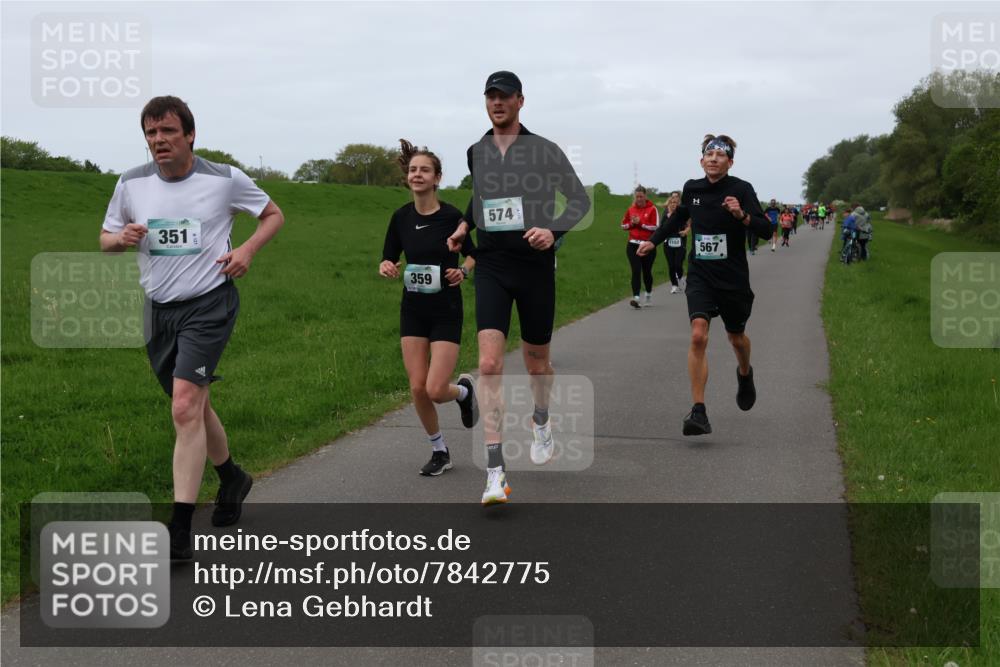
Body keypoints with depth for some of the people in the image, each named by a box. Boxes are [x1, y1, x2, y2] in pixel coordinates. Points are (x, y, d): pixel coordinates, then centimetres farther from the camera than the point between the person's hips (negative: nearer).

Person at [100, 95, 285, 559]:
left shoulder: (225, 180, -5)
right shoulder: (132, 183, 3)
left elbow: (273, 214, 10)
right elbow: (106, 238, 15)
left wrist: (247, 249, -8)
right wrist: (122, 238, -9)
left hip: (209, 304, -5)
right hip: (159, 309, 5)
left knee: (186, 408, -19)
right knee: (194, 408, 18)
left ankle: (180, 530, -18)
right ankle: (231, 479, 45)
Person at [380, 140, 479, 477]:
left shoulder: (451, 216, -12)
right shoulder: (401, 217, -1)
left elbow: (473, 254, 3)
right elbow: (388, 259, 8)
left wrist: (463, 270, -17)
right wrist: (387, 268, -15)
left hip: (446, 310, -4)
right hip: (413, 309, 4)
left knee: (435, 390, -12)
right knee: (417, 388, -1)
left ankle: (464, 390, 25)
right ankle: (439, 451, 20)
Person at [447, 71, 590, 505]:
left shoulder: (544, 150, -2)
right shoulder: (476, 152, 10)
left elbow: (580, 199, 0)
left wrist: (553, 230, -16)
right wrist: (466, 223, 16)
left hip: (534, 265, -1)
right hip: (491, 267, 2)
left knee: (536, 362, 13)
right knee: (489, 363, -16)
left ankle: (541, 423, 49)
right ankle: (496, 474, -19)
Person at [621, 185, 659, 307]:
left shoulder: (652, 209, -3)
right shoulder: (631, 209, 8)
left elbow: (656, 227, -11)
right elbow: (623, 225, 16)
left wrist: (640, 223, -16)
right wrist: (632, 223, -5)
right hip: (633, 245, 2)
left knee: (646, 272, 9)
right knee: (636, 271, -11)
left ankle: (649, 294, 34)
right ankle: (636, 298, -18)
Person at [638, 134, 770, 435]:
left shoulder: (741, 189, -10)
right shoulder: (692, 189, 2)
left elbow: (766, 229, -17)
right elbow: (680, 216, 24)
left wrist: (742, 215, -34)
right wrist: (654, 240, 31)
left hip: (733, 277, -1)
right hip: (700, 275, 2)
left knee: (736, 337, 17)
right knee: (698, 335, -17)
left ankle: (745, 374, 54)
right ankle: (699, 412, -17)